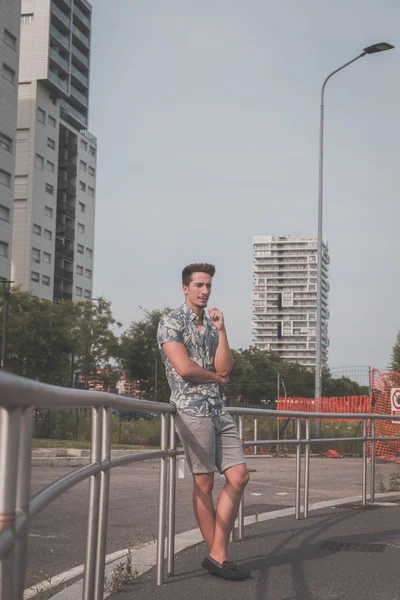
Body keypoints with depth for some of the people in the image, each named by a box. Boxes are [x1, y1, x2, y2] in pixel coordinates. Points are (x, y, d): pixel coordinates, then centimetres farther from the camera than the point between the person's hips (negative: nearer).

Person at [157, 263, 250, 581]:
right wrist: (216, 377, 2)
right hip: (192, 409, -8)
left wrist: (221, 330, -1)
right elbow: (184, 368, -13)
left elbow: (224, 368, 6)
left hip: (219, 409, 8)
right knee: (204, 483, -3)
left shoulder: (212, 324, 18)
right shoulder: (172, 322, -3)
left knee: (239, 476, 1)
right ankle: (216, 556, 7)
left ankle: (218, 555, 3)